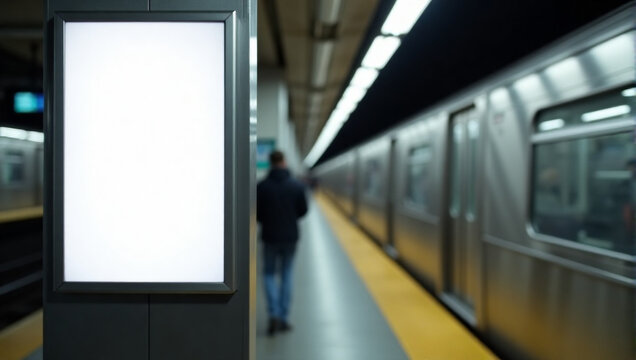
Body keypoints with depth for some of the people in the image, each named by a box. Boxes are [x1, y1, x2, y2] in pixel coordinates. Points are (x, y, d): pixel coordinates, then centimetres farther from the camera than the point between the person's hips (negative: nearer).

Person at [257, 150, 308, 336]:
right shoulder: (297, 186, -6)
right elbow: (303, 210, 2)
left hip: (269, 236, -1)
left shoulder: (261, 186, -10)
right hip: (290, 236, 1)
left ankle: (274, 314, -4)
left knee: (269, 274, 12)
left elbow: (256, 213, -6)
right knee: (286, 274, 13)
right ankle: (283, 317, 14)